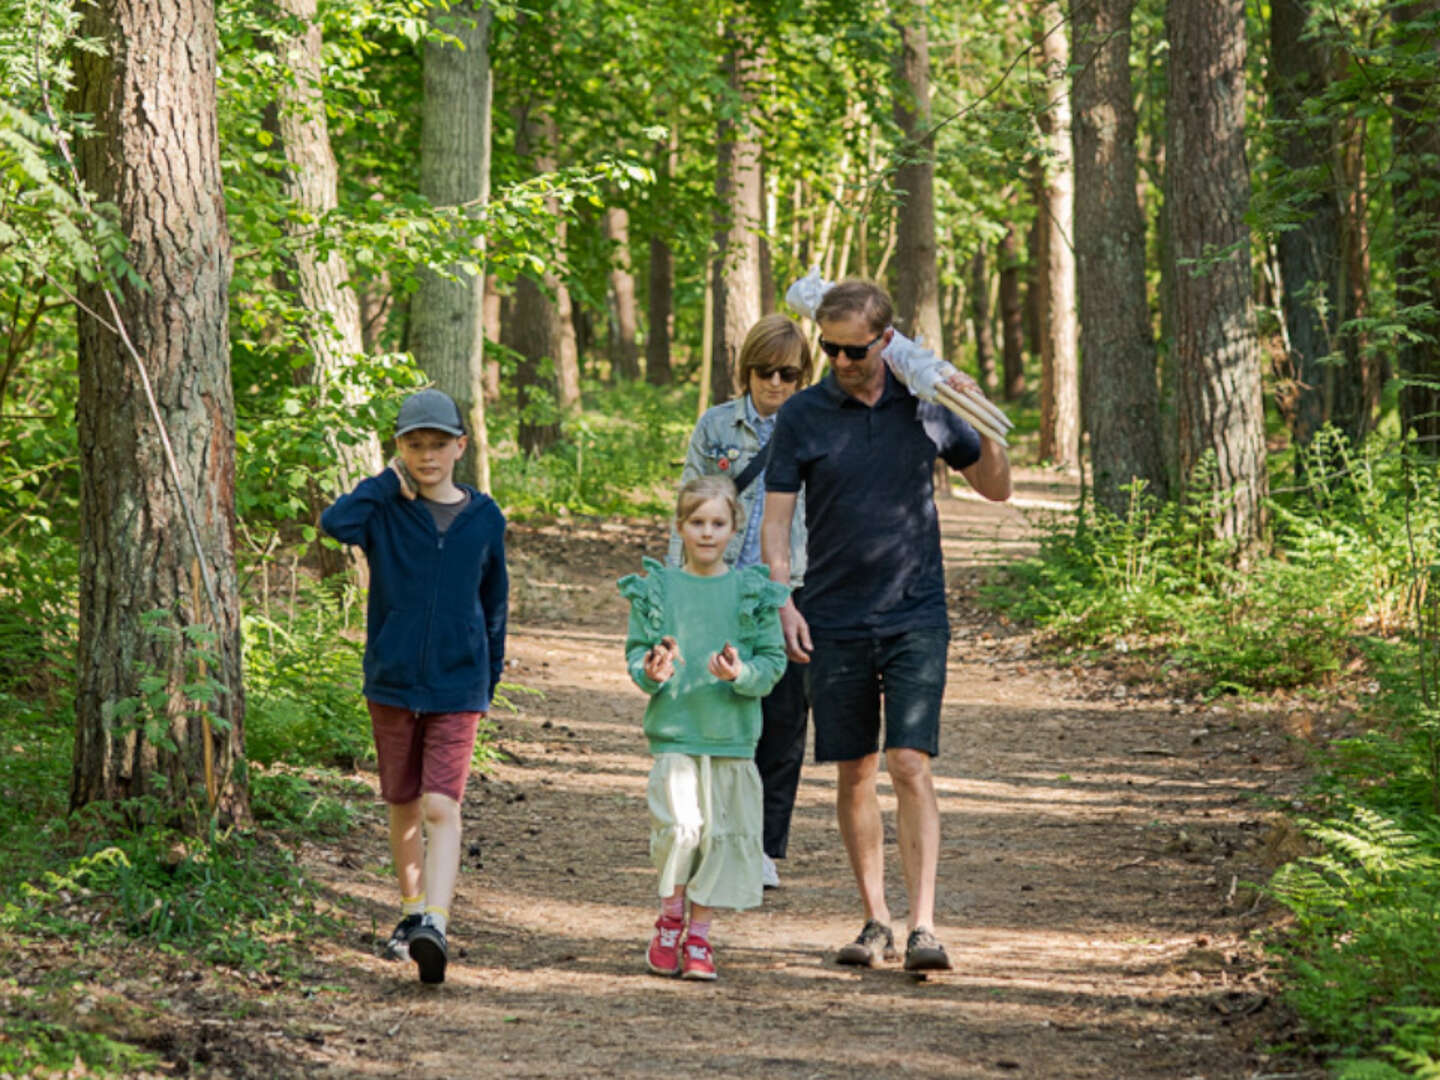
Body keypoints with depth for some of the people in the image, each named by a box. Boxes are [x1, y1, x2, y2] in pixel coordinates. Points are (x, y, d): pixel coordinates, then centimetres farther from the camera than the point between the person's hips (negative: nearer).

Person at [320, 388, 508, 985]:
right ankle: (412, 913, 29)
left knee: (441, 807, -13)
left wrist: (489, 678, 14)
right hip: (391, 683, 1)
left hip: (456, 688, -1)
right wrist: (391, 483, -17)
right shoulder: (386, 509, -2)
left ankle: (435, 925, -24)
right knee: (403, 807, 13)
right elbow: (336, 522, -25)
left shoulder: (484, 519, 2)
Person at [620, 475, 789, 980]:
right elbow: (636, 651, 7)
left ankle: (698, 936, 16)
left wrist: (742, 673, -17)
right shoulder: (656, 588, 4)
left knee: (723, 834, 2)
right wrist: (650, 670, -15)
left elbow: (774, 659, 3)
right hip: (674, 732, -1)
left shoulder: (753, 592, 3)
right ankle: (670, 918, 10)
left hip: (733, 735, 1)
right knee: (679, 826, -15)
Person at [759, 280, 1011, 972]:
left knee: (910, 765, -12)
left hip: (915, 618, -1)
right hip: (835, 623, 1)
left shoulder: (925, 406, 3)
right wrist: (783, 603, -13)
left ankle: (923, 927, -14)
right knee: (854, 775, 6)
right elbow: (776, 519, 0)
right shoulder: (803, 415, 0)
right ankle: (875, 922, 18)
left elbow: (996, 489, 14)